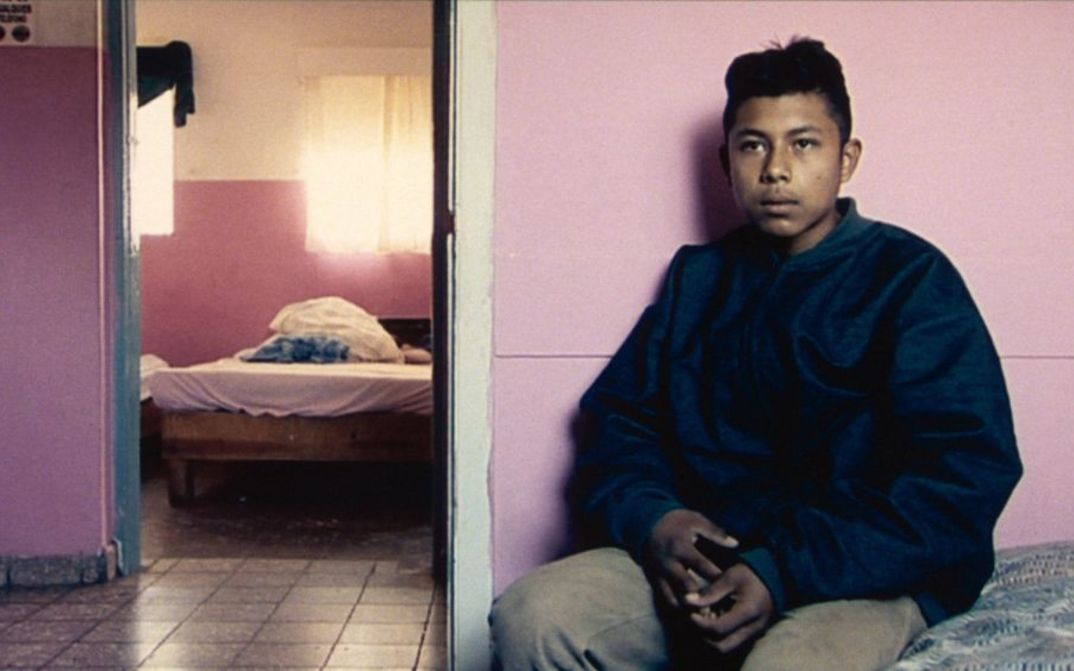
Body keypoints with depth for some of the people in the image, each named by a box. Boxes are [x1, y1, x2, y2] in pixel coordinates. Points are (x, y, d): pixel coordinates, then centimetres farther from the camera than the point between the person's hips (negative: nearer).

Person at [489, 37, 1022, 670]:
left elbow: (967, 475, -10)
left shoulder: (911, 278, 0)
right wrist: (651, 516, -10)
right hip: (705, 556, 5)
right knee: (529, 618, -20)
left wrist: (783, 573, -20)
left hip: (865, 573, -4)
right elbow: (618, 418, 14)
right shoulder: (698, 275, 17)